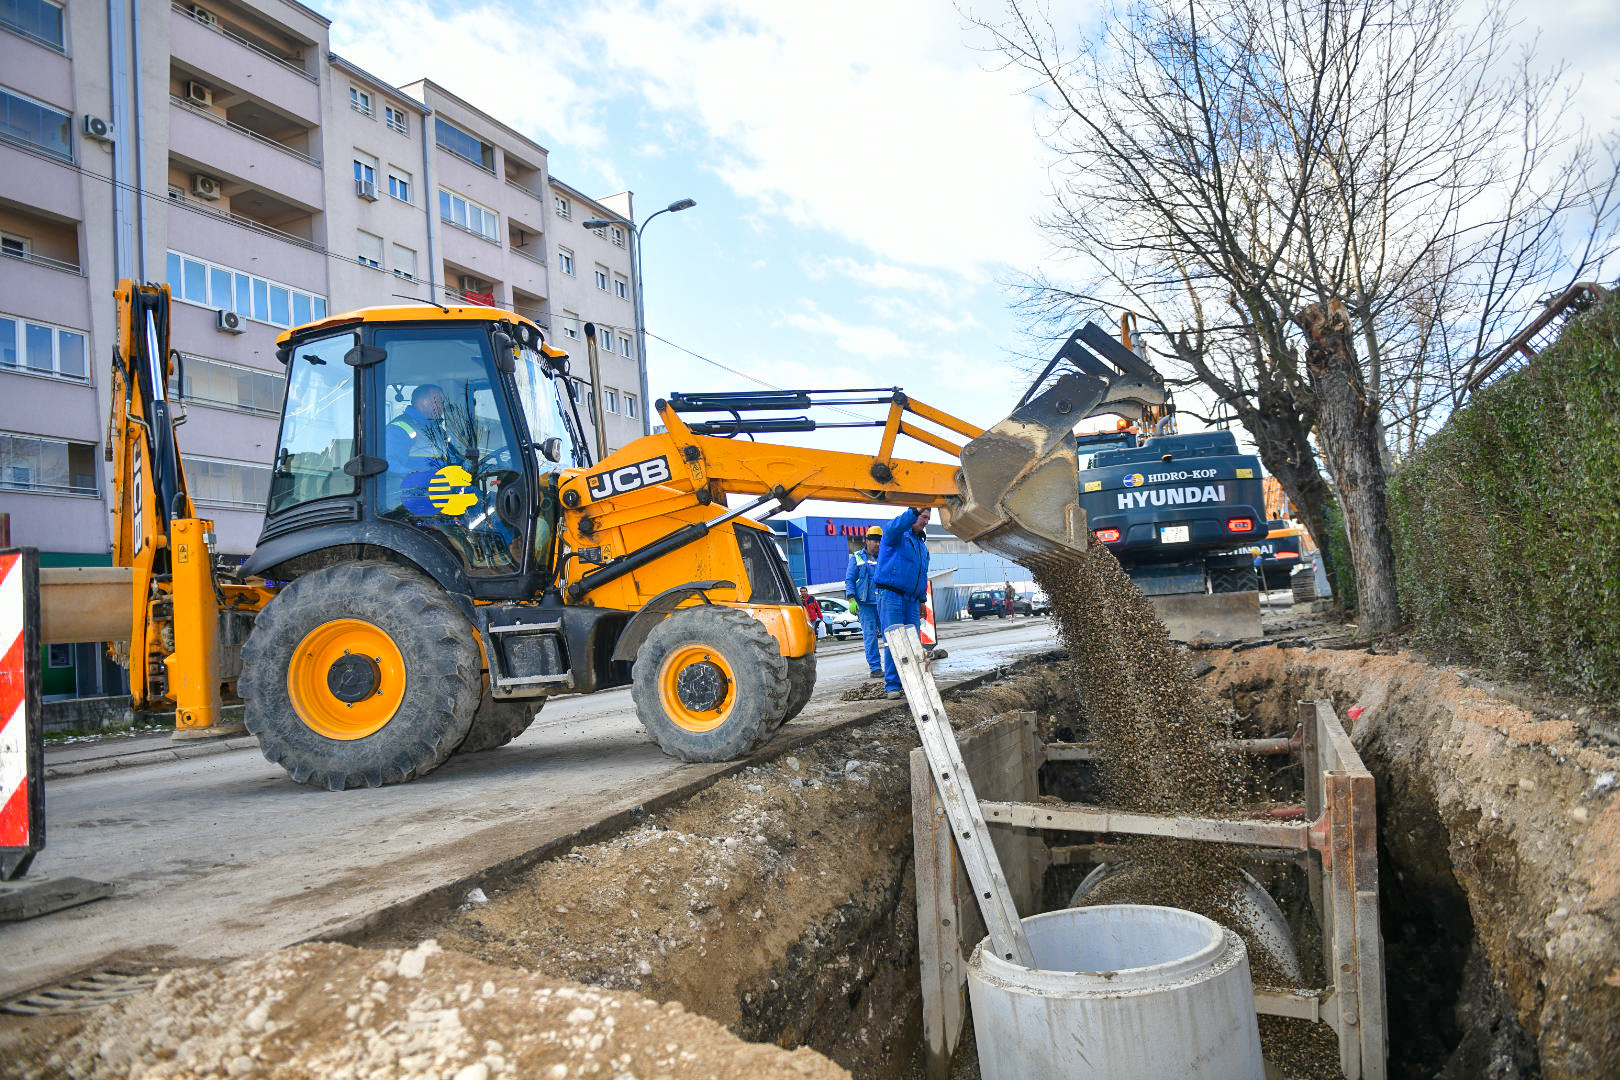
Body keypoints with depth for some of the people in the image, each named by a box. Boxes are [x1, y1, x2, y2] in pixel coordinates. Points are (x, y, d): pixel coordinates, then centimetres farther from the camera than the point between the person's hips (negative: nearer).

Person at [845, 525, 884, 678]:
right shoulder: (857, 558, 8)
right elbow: (849, 580, 4)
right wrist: (851, 598, -8)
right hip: (865, 603, -3)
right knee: (870, 635, -5)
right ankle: (875, 667, -2)